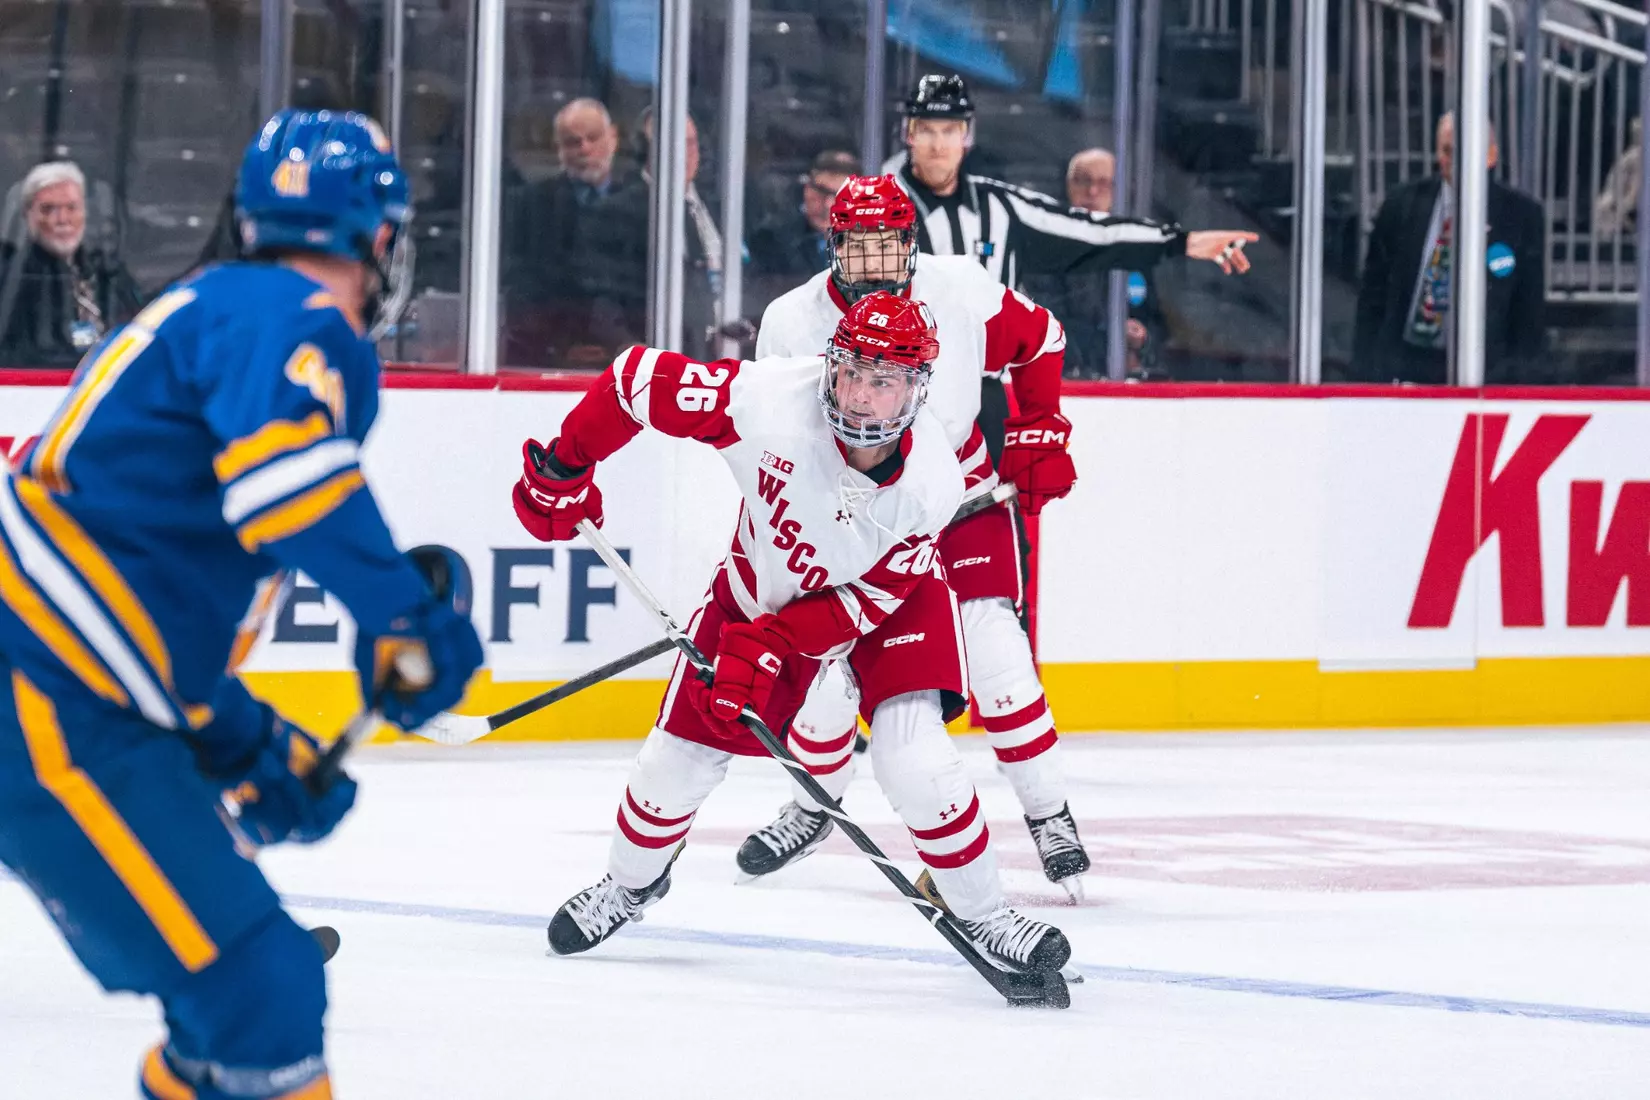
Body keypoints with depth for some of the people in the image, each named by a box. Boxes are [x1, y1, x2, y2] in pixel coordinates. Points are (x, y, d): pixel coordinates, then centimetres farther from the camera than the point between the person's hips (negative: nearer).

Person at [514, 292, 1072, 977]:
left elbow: (868, 599, -24)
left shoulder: (930, 482, -32)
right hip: (764, 580, 2)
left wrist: (766, 646, -31)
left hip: (887, 591, -2)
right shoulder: (767, 398, -35)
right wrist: (564, 469, -17)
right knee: (680, 755, 3)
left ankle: (982, 914, -2)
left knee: (913, 757, -22)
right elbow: (637, 377, -24)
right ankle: (631, 882, 34)